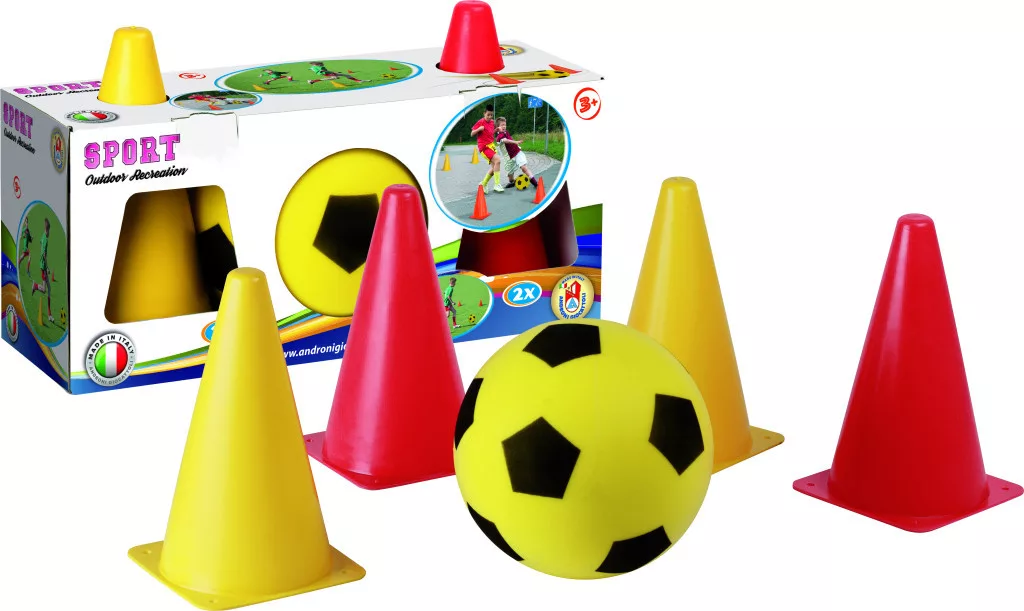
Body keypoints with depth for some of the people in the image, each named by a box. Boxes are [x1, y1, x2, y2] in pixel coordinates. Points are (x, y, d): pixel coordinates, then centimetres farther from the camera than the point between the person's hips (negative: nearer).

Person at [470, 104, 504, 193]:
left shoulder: (492, 122, 10)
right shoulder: (480, 122, -10)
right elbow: (472, 134, -8)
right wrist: (479, 129, -25)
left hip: (491, 145, 8)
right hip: (484, 146, -8)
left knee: (494, 168, 9)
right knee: (497, 160, -26)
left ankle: (483, 184, 27)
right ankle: (497, 185, -24)